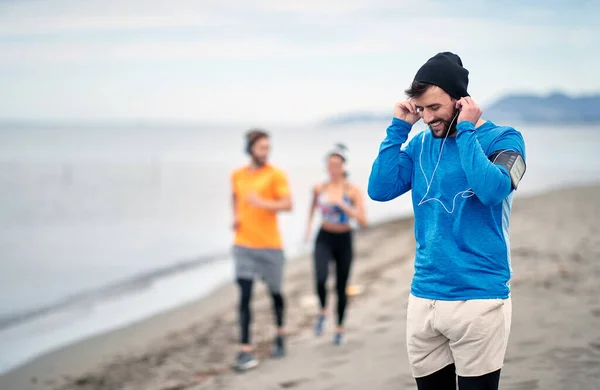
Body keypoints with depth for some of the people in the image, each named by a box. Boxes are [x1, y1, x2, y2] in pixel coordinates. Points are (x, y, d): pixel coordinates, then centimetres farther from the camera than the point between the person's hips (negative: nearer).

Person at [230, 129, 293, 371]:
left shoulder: (276, 175, -5)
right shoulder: (237, 175, 8)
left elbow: (288, 205, -15)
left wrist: (262, 203, -30)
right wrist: (236, 217, 9)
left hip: (270, 245, -2)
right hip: (243, 245, 2)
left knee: (275, 292, 12)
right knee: (245, 295, -8)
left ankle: (280, 335, 38)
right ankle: (245, 350, -9)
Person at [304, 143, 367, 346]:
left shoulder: (352, 191, -10)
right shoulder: (319, 188, -3)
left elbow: (363, 221, -17)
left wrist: (343, 205, -27)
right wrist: (308, 227, 15)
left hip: (344, 240, -1)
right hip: (324, 239, 1)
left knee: (341, 287, 7)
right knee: (320, 278, -24)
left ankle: (340, 328, 27)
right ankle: (323, 310, 5)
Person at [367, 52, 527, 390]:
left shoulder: (502, 139, -6)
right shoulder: (421, 144, 9)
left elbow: (491, 190, -24)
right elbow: (380, 190, -1)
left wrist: (466, 131, -15)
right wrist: (399, 127, -2)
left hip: (479, 298, -5)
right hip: (424, 298, 5)